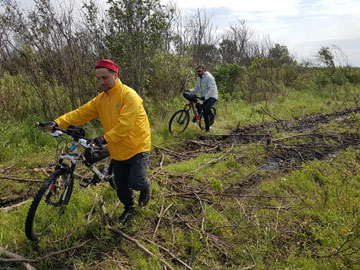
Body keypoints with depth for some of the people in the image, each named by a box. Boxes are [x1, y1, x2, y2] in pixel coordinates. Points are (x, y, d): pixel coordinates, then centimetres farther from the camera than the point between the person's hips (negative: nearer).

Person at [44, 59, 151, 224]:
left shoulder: (129, 95, -18)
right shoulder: (100, 99, 5)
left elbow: (125, 125, -26)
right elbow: (81, 113, -2)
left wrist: (105, 138, -33)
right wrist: (58, 123, -14)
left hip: (137, 147, -6)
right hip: (118, 151, 6)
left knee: (135, 182, -10)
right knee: (121, 185, 14)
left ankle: (145, 187, 26)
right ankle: (129, 208, 39)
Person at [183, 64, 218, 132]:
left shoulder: (209, 77, -15)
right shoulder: (199, 78, 12)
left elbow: (212, 89, -26)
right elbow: (196, 89, 12)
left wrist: (205, 97, -38)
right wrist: (189, 91, -9)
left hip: (212, 97, -8)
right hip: (204, 98, 8)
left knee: (205, 108, -31)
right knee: (205, 113, 5)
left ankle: (211, 115, -1)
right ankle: (207, 129, 15)